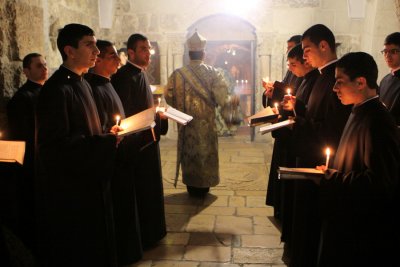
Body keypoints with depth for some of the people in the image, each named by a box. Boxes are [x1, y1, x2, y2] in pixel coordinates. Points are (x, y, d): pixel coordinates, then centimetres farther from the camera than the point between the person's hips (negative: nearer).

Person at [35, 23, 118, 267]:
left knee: (96, 246, 20)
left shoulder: (82, 84, 9)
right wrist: (107, 141, -19)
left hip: (90, 182, 9)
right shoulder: (57, 89, -20)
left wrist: (109, 136, 2)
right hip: (69, 186, -9)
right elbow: (58, 143, -24)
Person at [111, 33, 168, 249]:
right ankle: (142, 238, 16)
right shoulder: (126, 76, -18)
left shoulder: (139, 74, 13)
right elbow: (125, 116, -23)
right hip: (137, 144, -10)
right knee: (142, 191, 1)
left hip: (147, 141, 10)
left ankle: (151, 231, 34)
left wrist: (157, 113, 4)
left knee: (149, 189, 19)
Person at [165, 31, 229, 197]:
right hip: (207, 121, 0)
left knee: (188, 151, 13)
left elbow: (168, 95, -6)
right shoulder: (213, 73, -10)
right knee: (206, 151, 13)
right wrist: (215, 104, 6)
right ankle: (203, 187, 20)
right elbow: (221, 95, -15)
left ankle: (192, 187, 21)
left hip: (187, 122, 1)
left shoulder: (178, 74, -9)